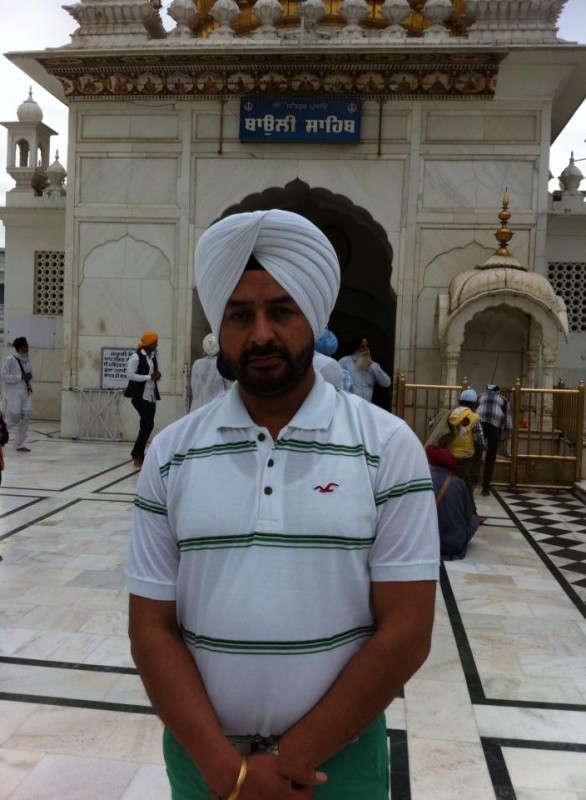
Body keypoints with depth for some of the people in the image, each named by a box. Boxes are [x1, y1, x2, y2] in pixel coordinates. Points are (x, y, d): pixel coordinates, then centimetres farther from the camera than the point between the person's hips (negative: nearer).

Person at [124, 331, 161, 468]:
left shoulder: (153, 357, 13)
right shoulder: (136, 357, -9)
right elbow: (130, 375, -17)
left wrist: (157, 376, 2)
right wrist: (149, 377, -18)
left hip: (151, 396, 8)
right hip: (140, 395, -8)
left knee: (146, 425, 8)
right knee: (148, 424, -13)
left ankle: (138, 454, 19)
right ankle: (138, 455, -1)